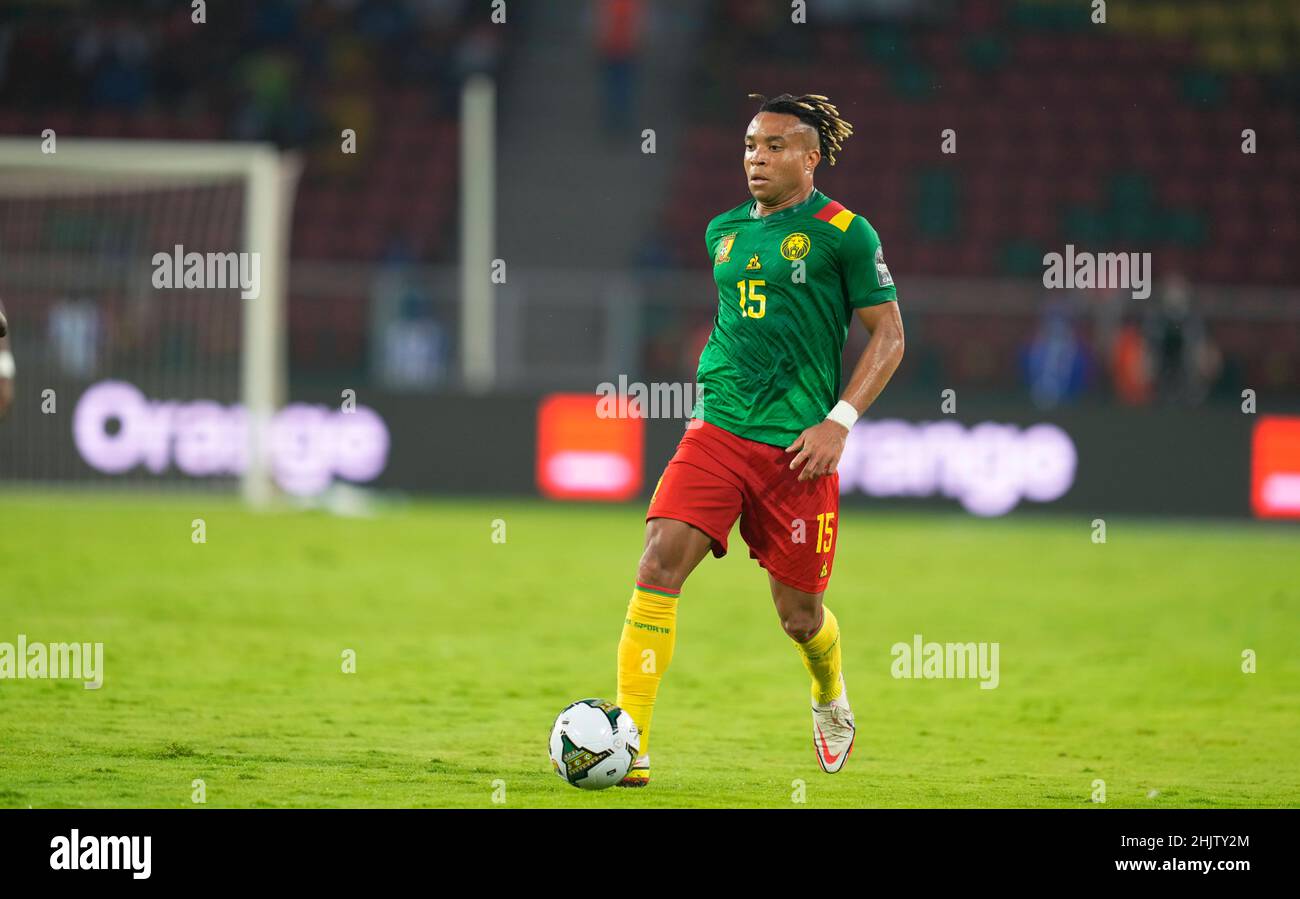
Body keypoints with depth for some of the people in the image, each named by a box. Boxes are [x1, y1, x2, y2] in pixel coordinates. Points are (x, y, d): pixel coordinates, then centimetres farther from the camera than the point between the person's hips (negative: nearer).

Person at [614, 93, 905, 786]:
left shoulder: (842, 233, -3)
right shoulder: (723, 232, 13)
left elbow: (888, 335, -1)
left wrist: (839, 422, -11)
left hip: (797, 448, -3)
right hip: (717, 432, 3)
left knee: (799, 615, 6)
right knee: (660, 560, -18)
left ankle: (830, 700, 42)